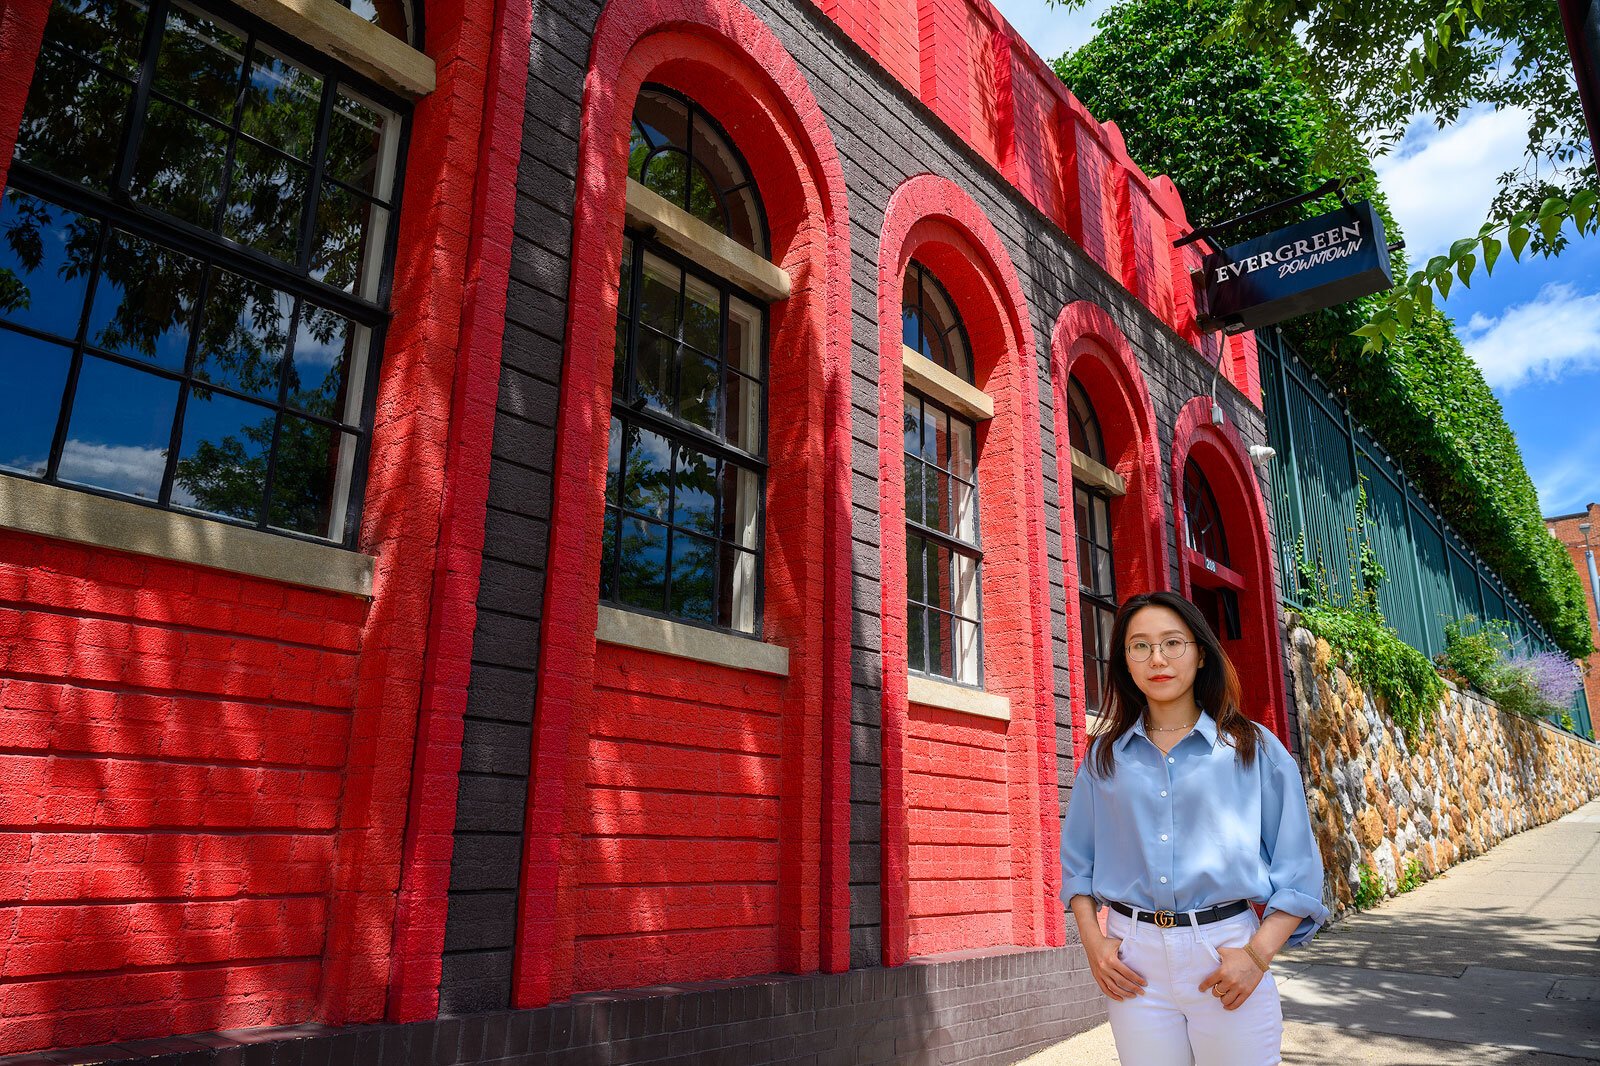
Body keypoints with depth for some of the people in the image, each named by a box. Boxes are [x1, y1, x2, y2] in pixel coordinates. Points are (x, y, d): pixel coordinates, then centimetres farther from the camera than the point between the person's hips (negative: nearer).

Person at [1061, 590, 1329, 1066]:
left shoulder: (1255, 748, 1)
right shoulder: (1104, 755, 6)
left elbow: (1298, 870, -1)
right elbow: (1077, 860, 11)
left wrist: (1258, 954, -11)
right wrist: (1092, 941, -2)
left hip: (1225, 953, -1)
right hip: (1133, 960, 2)